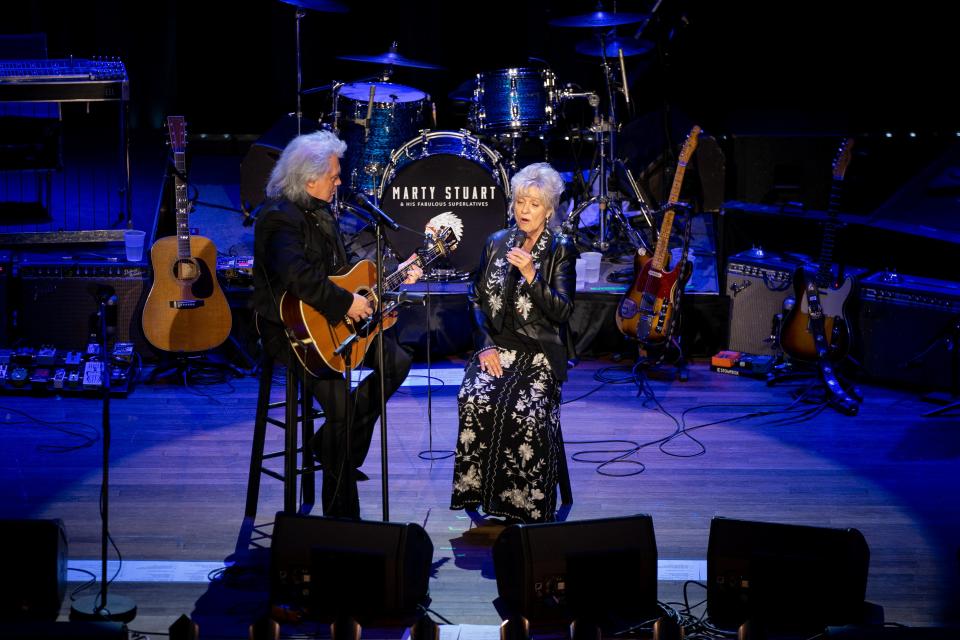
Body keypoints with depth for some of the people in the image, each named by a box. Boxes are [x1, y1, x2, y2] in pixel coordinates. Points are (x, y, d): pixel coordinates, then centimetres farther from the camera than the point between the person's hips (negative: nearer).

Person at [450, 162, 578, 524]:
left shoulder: (561, 249, 0)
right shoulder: (496, 243, 12)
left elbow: (562, 311, -8)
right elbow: (478, 300, 14)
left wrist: (531, 275, -21)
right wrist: (486, 344, -2)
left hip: (541, 353, -3)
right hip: (498, 347, 3)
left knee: (527, 412, -31)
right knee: (474, 400, -29)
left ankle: (523, 506, -19)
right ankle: (478, 491, -17)